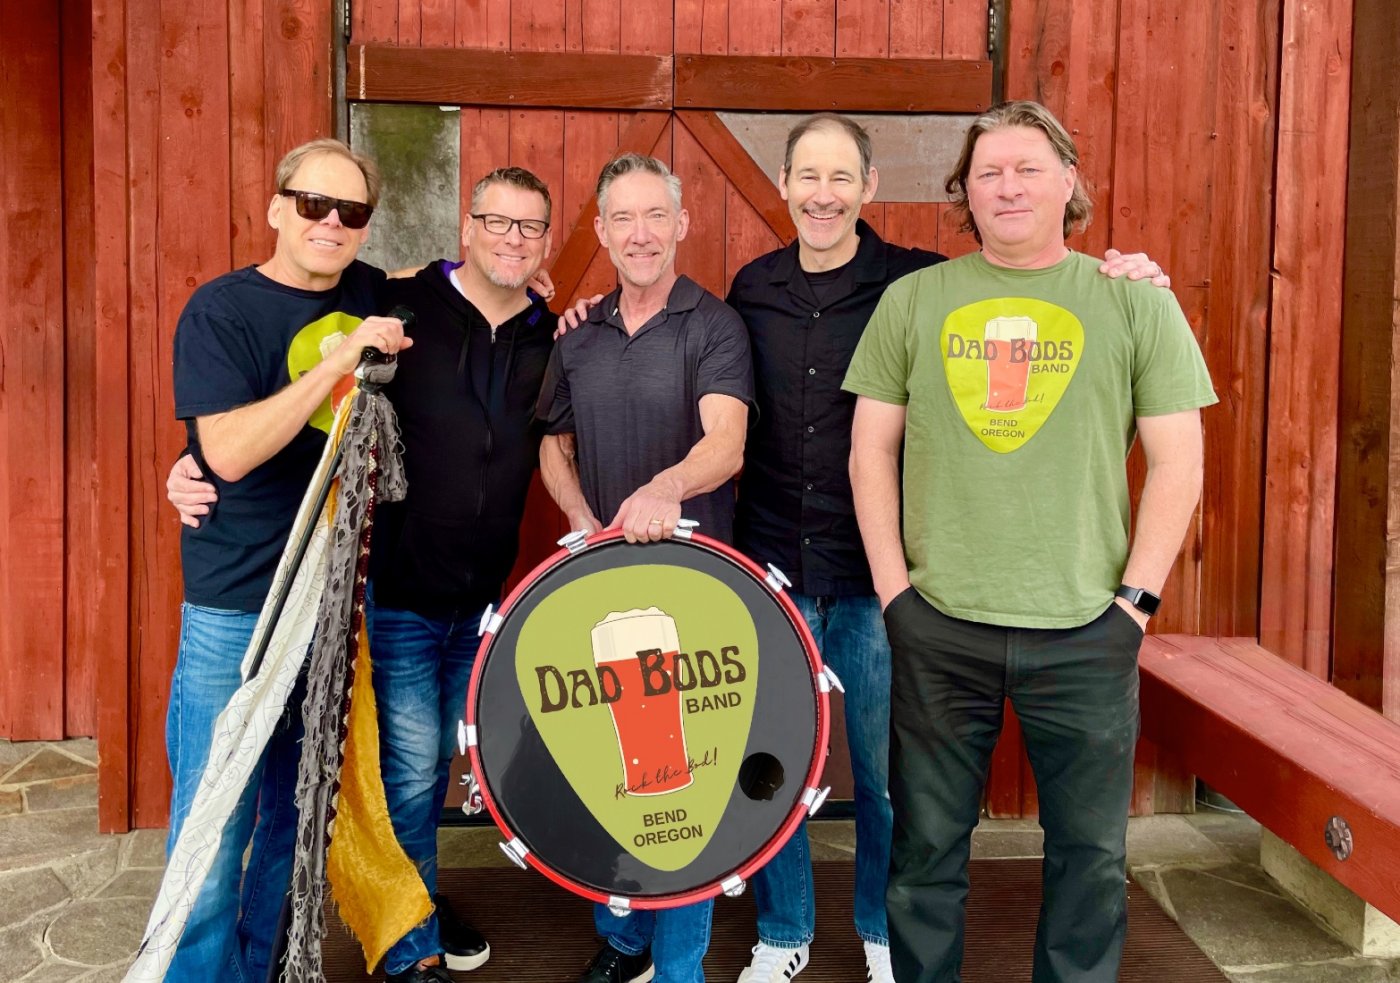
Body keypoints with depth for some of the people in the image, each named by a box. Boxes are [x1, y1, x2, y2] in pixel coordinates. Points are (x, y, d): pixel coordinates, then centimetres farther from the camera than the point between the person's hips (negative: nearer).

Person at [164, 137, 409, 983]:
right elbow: (231, 451, -21)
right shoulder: (221, 310, -9)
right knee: (217, 825, 0)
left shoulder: (373, 293, 6)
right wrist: (339, 360, -23)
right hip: (237, 606, -5)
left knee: (303, 813, 15)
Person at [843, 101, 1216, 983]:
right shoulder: (912, 300, 5)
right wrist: (893, 582, -2)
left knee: (1091, 851, 12)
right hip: (938, 625, 1)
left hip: (1086, 630, 0)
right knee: (928, 845, 13)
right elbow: (872, 447, 6)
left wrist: (1135, 595, -5)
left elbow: (1177, 462, 1)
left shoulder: (1136, 303, 2)